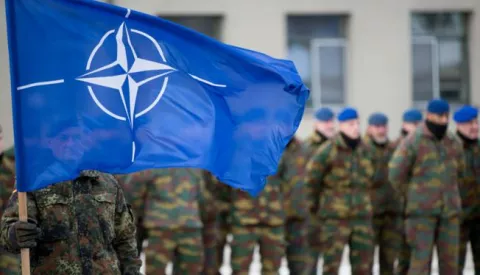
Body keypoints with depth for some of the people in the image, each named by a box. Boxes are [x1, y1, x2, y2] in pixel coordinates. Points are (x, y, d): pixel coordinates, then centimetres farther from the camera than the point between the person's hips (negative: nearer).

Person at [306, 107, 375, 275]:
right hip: (334, 218, -5)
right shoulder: (328, 151, -9)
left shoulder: (364, 150, 7)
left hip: (362, 217, 5)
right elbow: (311, 180, -3)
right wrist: (314, 209, 4)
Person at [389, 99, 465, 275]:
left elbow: (459, 172, 24)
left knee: (450, 258, 3)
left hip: (449, 211, 5)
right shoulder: (412, 142, -6)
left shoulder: (453, 143, 10)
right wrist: (411, 197, 0)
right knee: (421, 257, -8)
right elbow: (395, 174, -8)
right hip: (422, 212, -5)